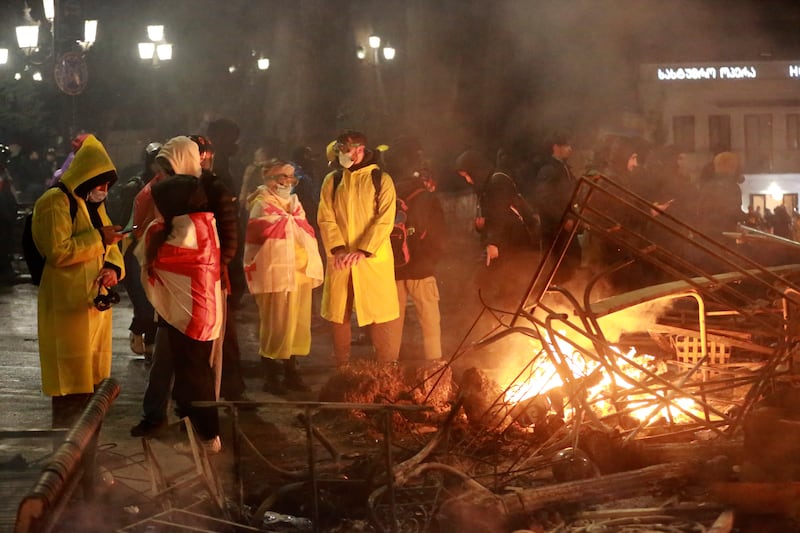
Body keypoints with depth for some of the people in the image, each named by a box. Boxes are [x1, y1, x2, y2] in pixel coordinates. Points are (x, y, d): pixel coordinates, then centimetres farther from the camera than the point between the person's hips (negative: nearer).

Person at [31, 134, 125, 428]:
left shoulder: (95, 204, 18)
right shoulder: (55, 203, -12)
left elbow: (107, 247, 21)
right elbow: (57, 252, -22)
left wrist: (113, 267, -1)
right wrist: (98, 237, -20)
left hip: (97, 300, 9)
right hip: (69, 303, -9)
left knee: (93, 378, 12)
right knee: (72, 381, -8)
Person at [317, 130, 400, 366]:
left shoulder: (381, 179, 0)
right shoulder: (332, 181, 9)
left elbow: (385, 220, -7)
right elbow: (325, 218, 2)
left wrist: (362, 251, -17)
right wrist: (338, 249, -14)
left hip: (373, 258, -3)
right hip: (340, 259, 3)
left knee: (378, 312, 0)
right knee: (338, 313, 3)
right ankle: (342, 369, 12)